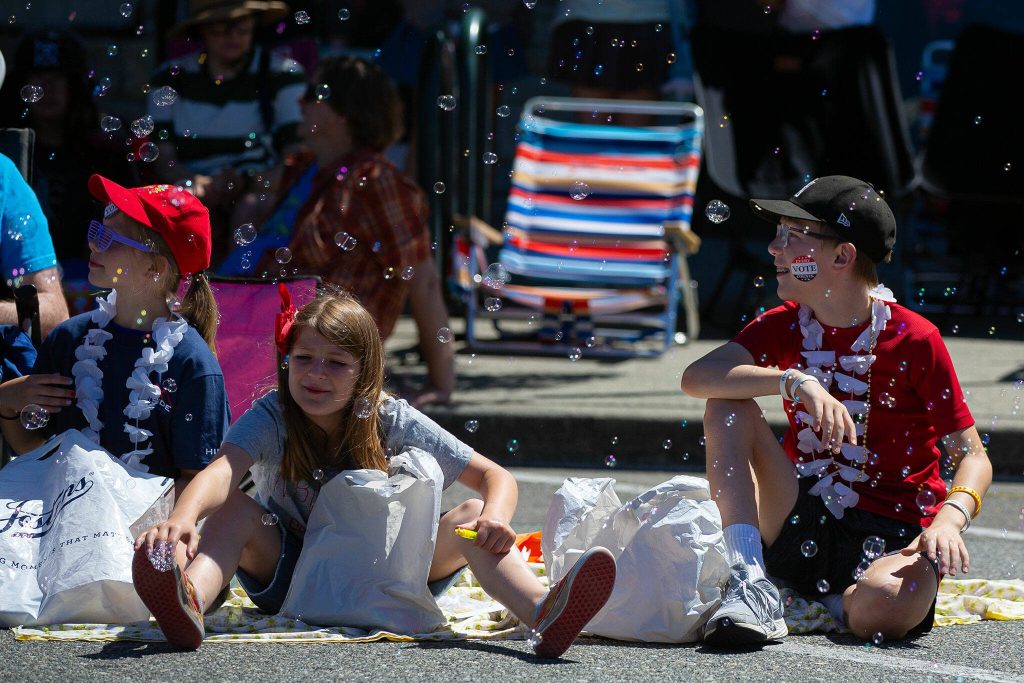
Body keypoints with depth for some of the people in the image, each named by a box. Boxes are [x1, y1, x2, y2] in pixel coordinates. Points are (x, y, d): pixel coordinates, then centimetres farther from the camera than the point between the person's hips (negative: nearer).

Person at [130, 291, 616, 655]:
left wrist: (496, 518, -32)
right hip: (290, 575, -1)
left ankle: (544, 616, -51)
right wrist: (182, 518, -56)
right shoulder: (271, 418, -12)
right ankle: (188, 604, -59)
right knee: (234, 507, -27)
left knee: (473, 515, -21)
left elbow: (494, 477, -8)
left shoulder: (393, 422, -8)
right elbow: (224, 471, -34)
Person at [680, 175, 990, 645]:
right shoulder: (782, 327, 4)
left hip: (891, 540, -5)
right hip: (801, 526, 5)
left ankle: (835, 603, -1)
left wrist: (949, 520, -31)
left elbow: (973, 456, -9)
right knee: (728, 407, -15)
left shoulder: (914, 339, -9)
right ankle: (751, 587, -24)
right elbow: (696, 378, -15)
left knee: (881, 613, -40)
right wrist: (797, 382, -30)